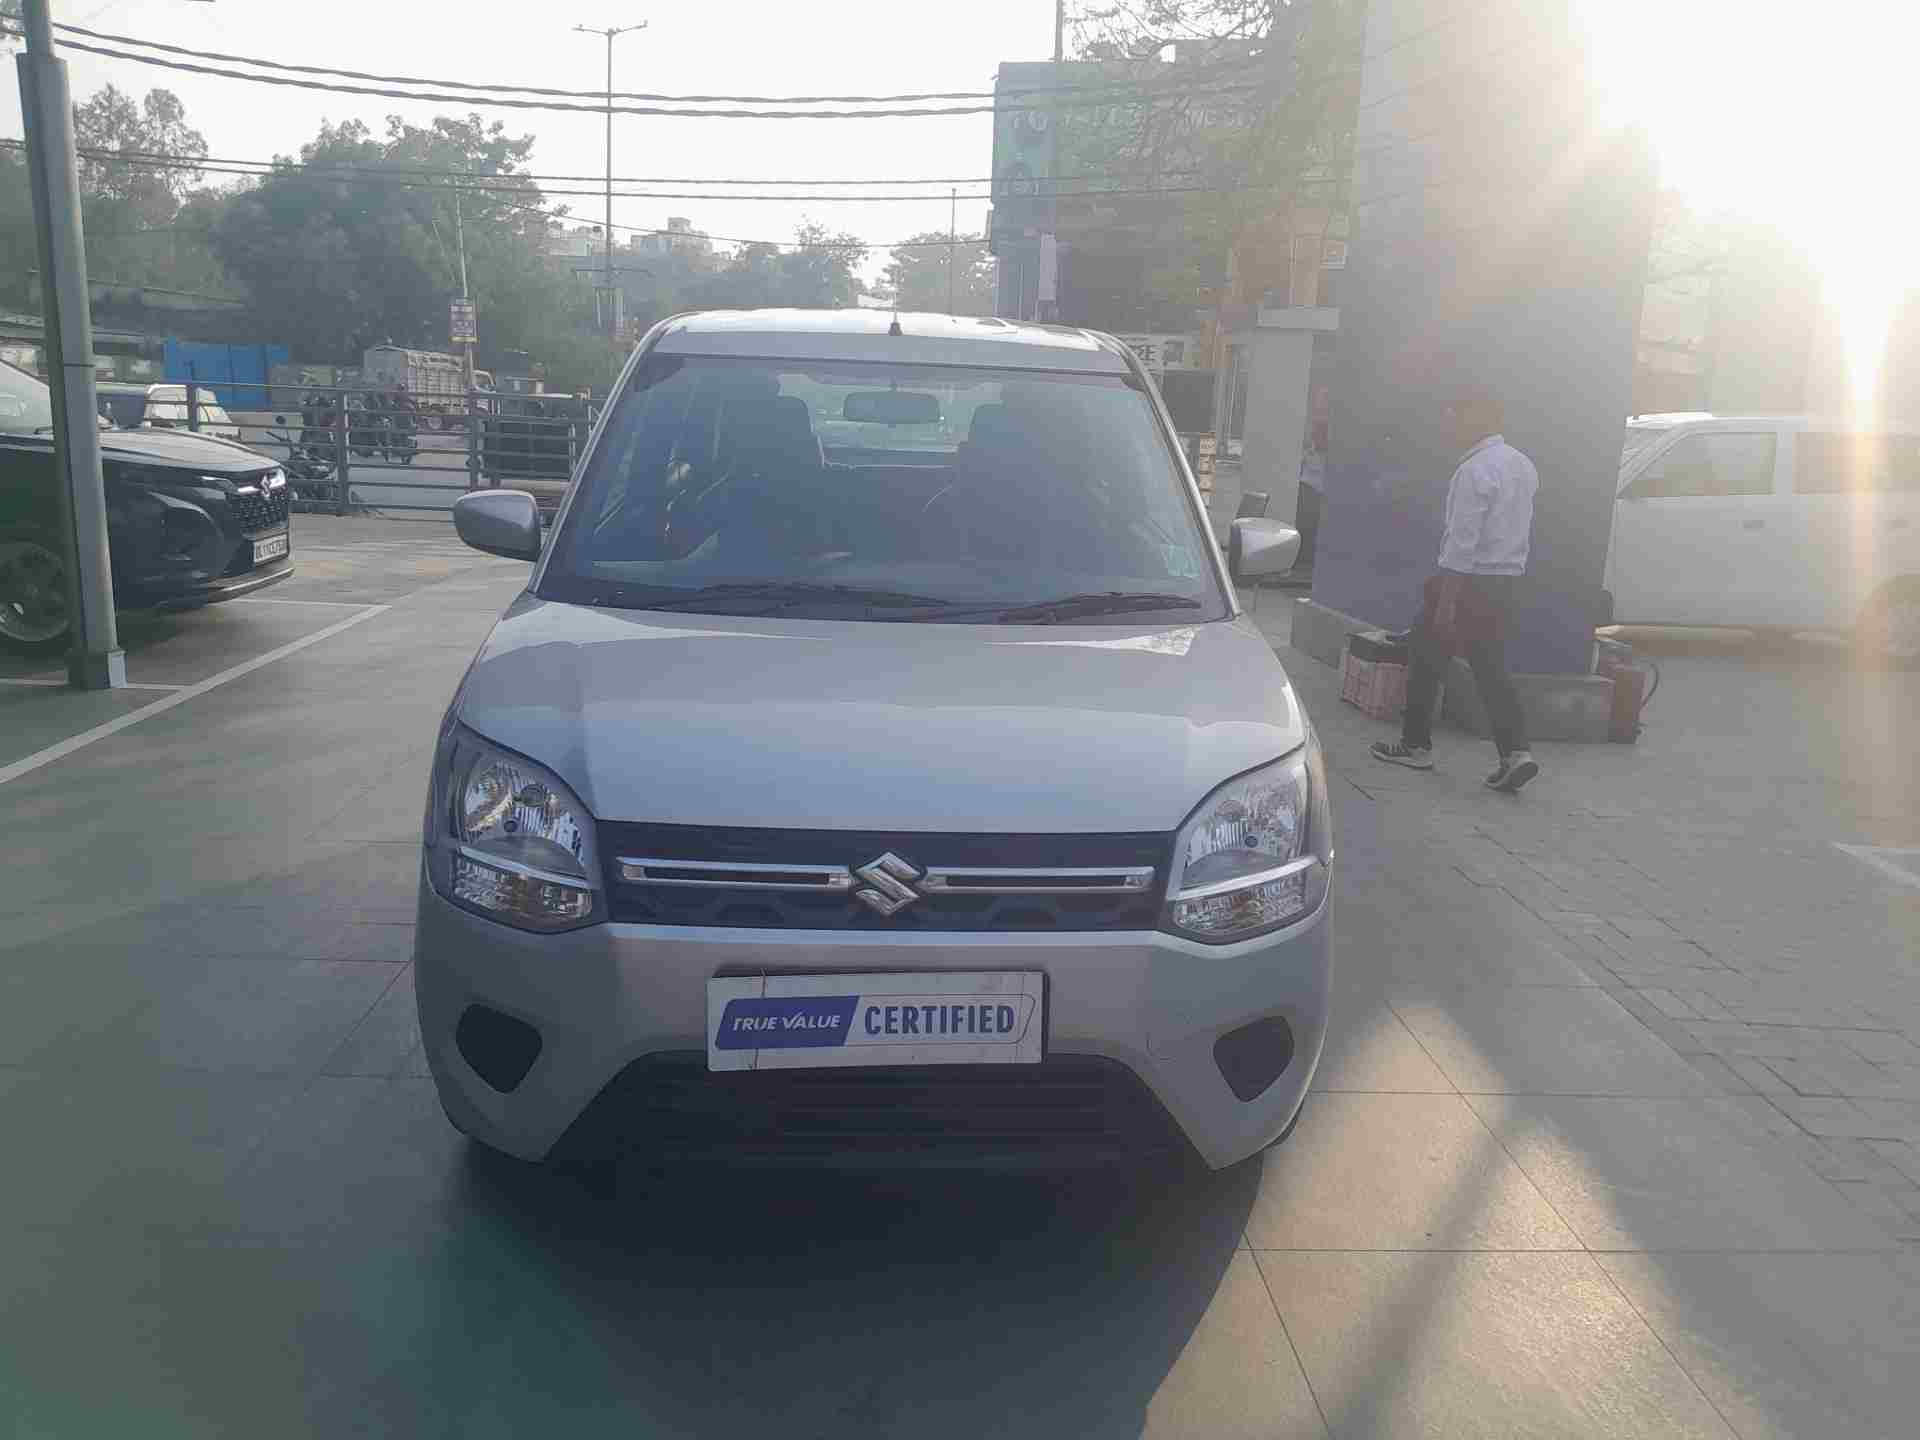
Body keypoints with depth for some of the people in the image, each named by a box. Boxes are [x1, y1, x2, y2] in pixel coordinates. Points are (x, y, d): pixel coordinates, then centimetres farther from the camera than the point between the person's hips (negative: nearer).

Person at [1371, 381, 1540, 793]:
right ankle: (1516, 753, -1)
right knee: (1491, 668, 9)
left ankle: (1416, 745, 16)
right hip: (1504, 584, 8)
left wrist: (1446, 601, -19)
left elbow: (1462, 543, -21)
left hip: (1469, 581, -8)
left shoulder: (1475, 471, -18)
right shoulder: (1524, 466, 11)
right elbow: (1519, 531, 16)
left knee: (1426, 661, 7)